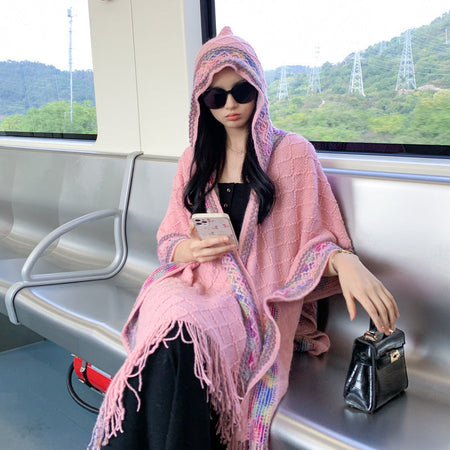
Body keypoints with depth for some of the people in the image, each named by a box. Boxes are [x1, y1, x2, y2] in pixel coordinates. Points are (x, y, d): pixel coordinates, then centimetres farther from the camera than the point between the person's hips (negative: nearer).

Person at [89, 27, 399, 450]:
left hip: (257, 296, -3)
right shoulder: (195, 159, 18)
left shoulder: (292, 152, 6)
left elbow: (314, 238, 5)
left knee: (179, 335, -35)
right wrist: (189, 249, -7)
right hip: (193, 282, 3)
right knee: (169, 324, -34)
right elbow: (169, 239, 18)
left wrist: (344, 260, -18)